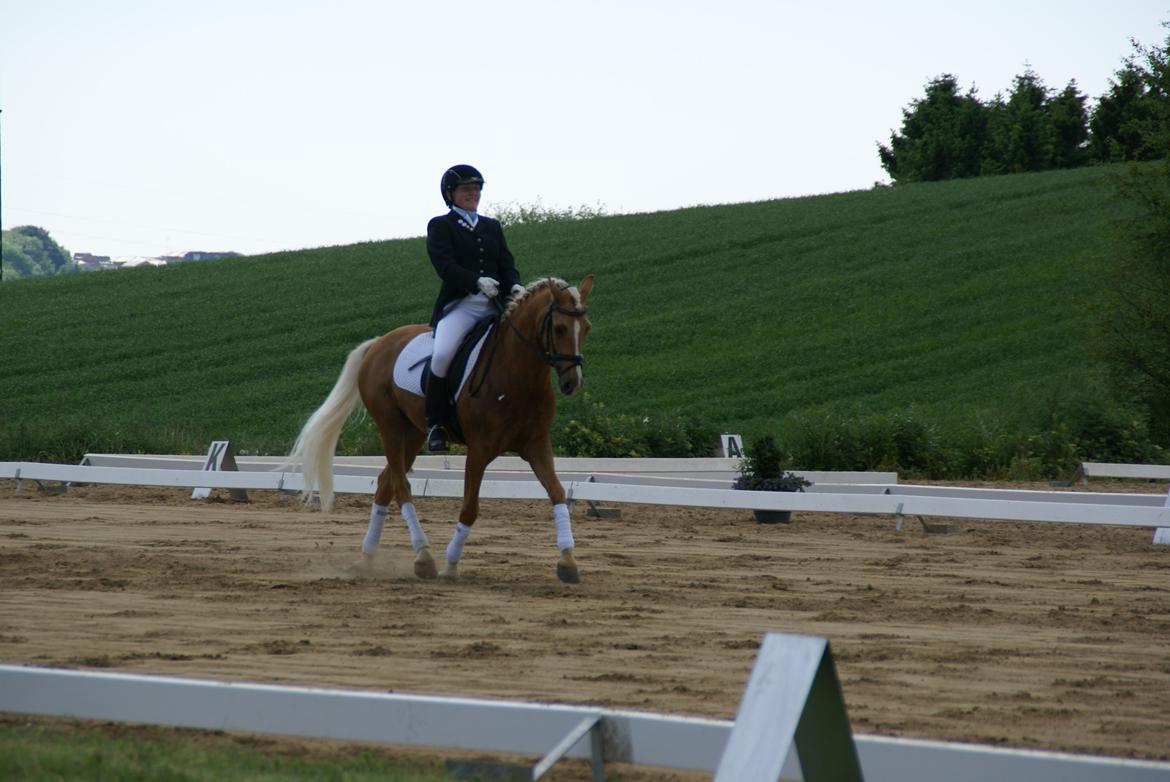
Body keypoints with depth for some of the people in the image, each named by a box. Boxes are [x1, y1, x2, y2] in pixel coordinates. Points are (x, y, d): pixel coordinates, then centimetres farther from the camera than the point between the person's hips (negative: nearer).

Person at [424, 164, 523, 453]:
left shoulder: (492, 227, 25)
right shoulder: (440, 226, 8)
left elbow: (507, 263, 16)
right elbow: (445, 266, -8)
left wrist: (514, 285, -8)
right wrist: (477, 281, -24)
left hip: (495, 304, 5)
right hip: (459, 304, -5)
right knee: (442, 353, -30)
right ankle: (434, 423, -16)